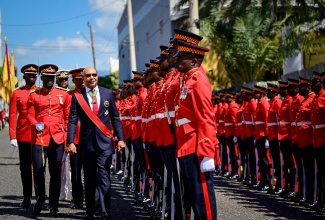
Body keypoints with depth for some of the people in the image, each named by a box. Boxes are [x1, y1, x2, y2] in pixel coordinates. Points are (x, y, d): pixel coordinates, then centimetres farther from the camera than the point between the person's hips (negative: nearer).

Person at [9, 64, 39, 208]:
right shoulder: (17, 93, 5)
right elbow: (13, 116, 1)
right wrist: (13, 136, -6)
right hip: (23, 135, 0)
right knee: (25, 167, 6)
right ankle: (27, 197, 13)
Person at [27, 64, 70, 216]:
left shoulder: (63, 94, 8)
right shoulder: (34, 95, 6)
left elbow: (68, 117, 10)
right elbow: (30, 116, 5)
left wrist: (67, 137, 5)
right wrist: (36, 125, -16)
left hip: (57, 139, 0)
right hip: (39, 138, 0)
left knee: (56, 173, 2)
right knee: (38, 171, -2)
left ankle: (54, 205, 12)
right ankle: (41, 197, 24)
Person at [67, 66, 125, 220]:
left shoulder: (108, 94, 5)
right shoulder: (77, 96, 1)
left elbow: (115, 118, 7)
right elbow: (72, 121, -2)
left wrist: (120, 138, 0)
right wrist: (70, 142, -12)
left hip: (105, 141, 0)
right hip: (87, 143, 0)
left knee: (104, 177, -5)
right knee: (89, 178, 9)